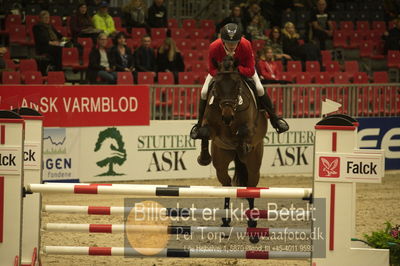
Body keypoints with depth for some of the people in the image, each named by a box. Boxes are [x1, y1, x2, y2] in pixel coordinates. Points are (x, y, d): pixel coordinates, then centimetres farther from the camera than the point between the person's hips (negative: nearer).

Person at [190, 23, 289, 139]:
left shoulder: (246, 45, -37)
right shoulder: (214, 47, -36)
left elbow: (251, 71, -32)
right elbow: (212, 70, -24)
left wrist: (236, 68, -47)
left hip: (243, 68, -1)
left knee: (259, 89, -16)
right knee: (204, 92, -13)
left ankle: (274, 119, 7)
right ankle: (200, 124, 10)